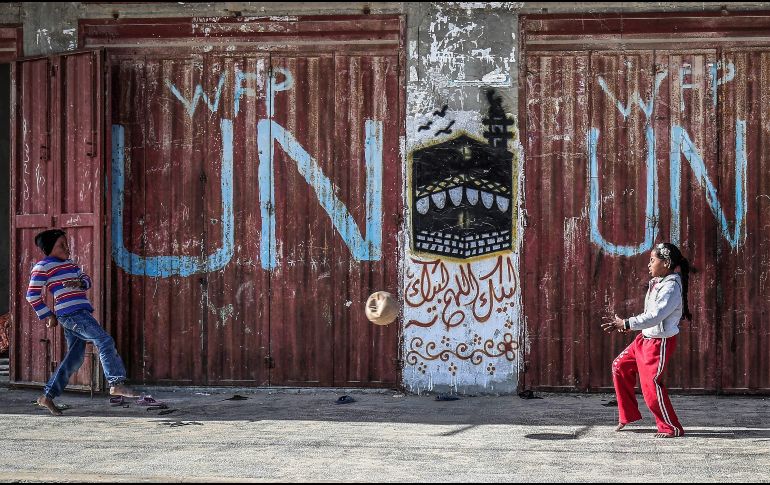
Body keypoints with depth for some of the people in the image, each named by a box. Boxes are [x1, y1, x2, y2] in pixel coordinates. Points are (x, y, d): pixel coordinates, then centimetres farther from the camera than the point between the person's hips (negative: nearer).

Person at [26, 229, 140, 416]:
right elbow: (32, 295, -4)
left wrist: (80, 283, -5)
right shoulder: (43, 266, -2)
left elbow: (86, 279, 19)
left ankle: (48, 396, 12)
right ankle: (117, 383, -19)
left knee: (74, 358, 8)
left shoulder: (70, 264, 23)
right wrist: (48, 316, -4)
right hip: (71, 313, -9)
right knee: (105, 341, -16)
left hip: (80, 313, 9)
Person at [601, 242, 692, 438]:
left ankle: (671, 428, 3)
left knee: (651, 383, -10)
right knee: (620, 366, 15)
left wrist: (626, 324, -26)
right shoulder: (657, 283, 9)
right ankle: (628, 415, 26)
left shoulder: (671, 288, -21)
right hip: (646, 337, 10)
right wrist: (622, 324, 6)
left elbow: (655, 316, -29)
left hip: (660, 342, -10)